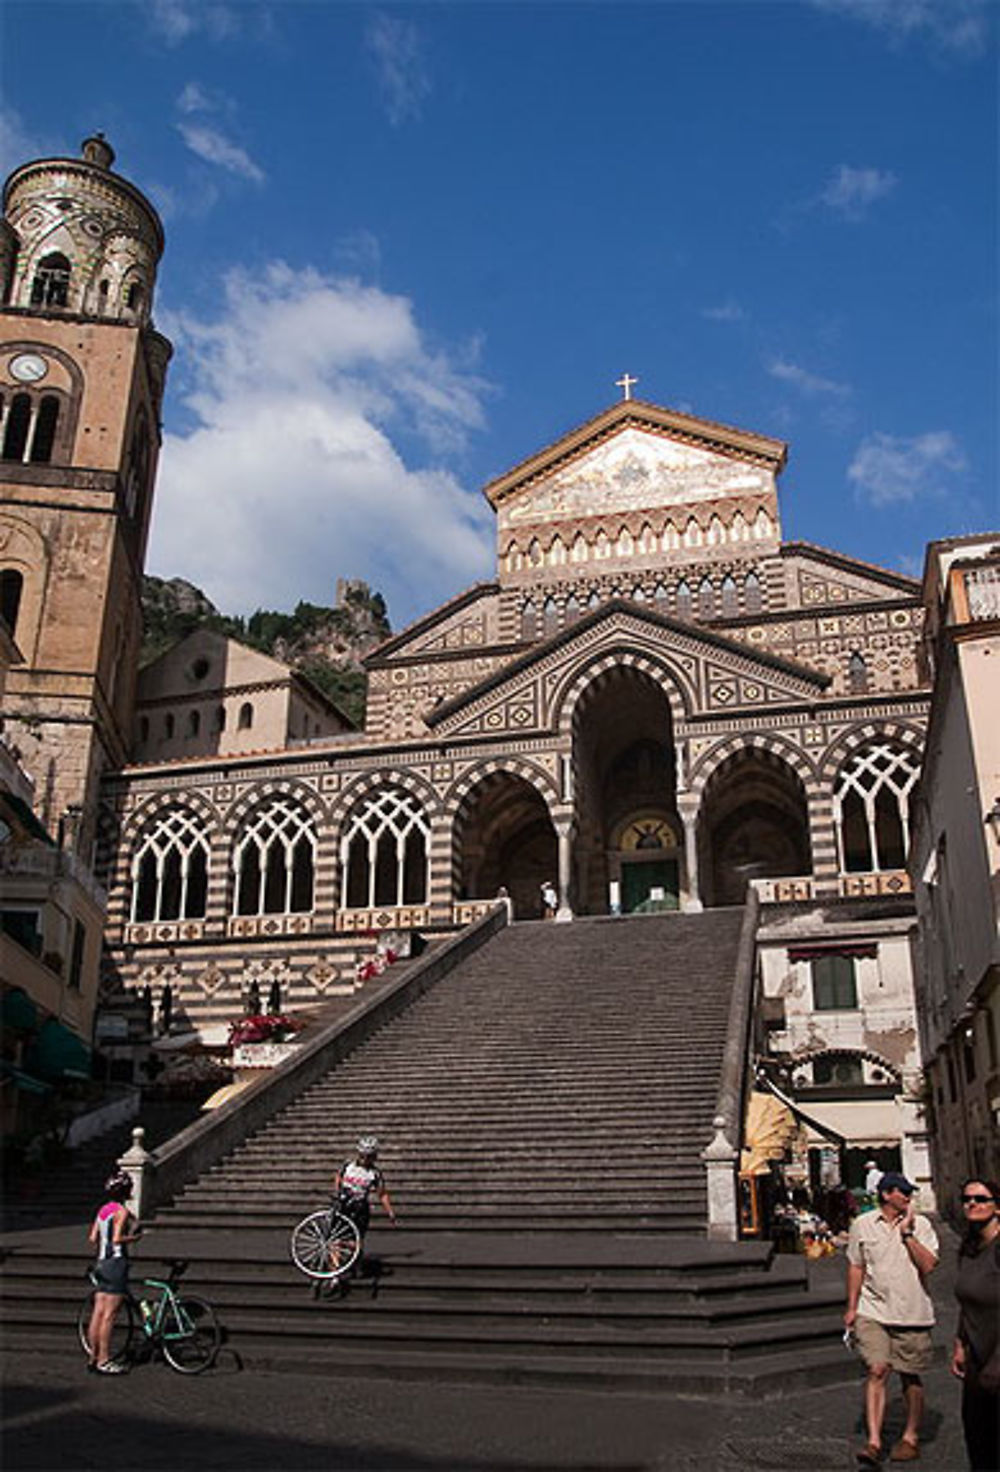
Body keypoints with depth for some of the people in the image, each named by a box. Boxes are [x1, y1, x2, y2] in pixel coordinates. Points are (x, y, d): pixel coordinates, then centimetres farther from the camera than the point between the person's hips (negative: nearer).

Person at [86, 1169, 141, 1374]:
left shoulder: (103, 1210, 12)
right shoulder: (122, 1211, -13)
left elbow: (93, 1238, 10)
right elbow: (117, 1238, -22)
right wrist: (135, 1236, -8)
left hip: (102, 1264, 9)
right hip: (116, 1263, -9)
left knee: (98, 1313, 11)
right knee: (109, 1315, -4)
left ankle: (94, 1357, 16)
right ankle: (104, 1361, -2)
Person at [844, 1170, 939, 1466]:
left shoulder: (921, 1225, 0)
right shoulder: (862, 1225, 3)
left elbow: (928, 1265, -11)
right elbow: (856, 1267, 11)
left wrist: (906, 1232, -15)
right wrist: (851, 1308, 8)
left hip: (912, 1312, 0)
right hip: (873, 1311, 0)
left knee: (910, 1376, 8)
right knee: (877, 1371, -10)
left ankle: (911, 1436, 26)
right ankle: (873, 1442, -9)